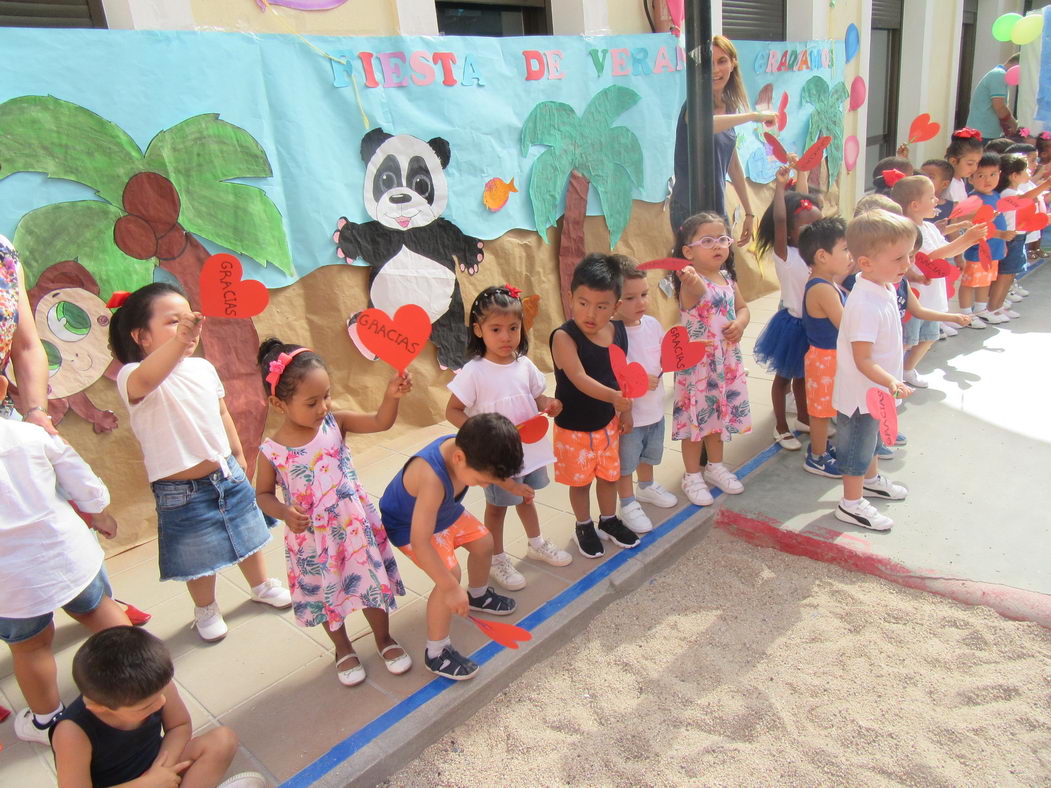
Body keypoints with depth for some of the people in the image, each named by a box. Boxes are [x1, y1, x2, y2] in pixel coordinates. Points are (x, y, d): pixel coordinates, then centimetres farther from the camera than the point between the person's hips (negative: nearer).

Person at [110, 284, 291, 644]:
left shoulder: (203, 368, -2)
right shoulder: (133, 377, -22)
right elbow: (145, 379, -48)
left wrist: (238, 455, 18)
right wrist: (179, 338, -64)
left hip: (227, 474, 5)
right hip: (182, 492, -5)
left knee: (246, 536, 23)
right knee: (200, 558, 12)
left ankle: (262, 585, 49)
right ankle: (206, 609, 41)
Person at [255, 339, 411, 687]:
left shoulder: (335, 422, -11)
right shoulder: (271, 452, -16)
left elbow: (381, 422, -13)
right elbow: (263, 494, -3)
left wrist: (391, 396, -32)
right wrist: (284, 513, -22)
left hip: (356, 525, 2)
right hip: (313, 538, -1)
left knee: (372, 581, 15)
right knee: (328, 594, 18)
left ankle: (384, 639, 42)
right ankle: (343, 649, 46)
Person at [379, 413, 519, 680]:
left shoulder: (465, 447, -23)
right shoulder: (431, 478, -45)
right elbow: (420, 543, -44)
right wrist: (451, 588, -38)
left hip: (445, 511, 8)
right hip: (408, 525, -8)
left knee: (483, 542, 14)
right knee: (450, 573, -20)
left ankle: (478, 595, 46)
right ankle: (436, 652, -2)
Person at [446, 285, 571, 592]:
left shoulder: (524, 365, -6)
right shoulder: (474, 372, -21)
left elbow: (536, 396, 8)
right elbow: (452, 412, -17)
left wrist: (548, 404, -14)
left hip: (530, 448, 5)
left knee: (525, 497, 26)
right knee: (497, 506, 13)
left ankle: (536, 544, 49)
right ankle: (497, 560, 34)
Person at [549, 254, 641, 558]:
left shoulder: (618, 331, -7)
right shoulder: (564, 337, -25)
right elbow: (579, 378, -36)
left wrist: (625, 410, 12)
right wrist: (613, 396, -50)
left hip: (607, 421, 5)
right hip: (574, 427, -5)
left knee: (609, 475, 21)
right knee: (580, 481, 14)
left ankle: (609, 521, 46)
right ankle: (584, 526, 39)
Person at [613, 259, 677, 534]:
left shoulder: (652, 324, -2)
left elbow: (664, 355, 12)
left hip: (655, 409, 7)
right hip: (627, 414, -7)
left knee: (649, 454, 30)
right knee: (625, 462, 13)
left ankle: (647, 487, 55)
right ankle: (628, 504, 33)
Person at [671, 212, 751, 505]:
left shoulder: (727, 278, 5)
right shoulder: (691, 283, -20)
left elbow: (743, 307, 16)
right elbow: (695, 293, -44)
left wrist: (740, 323, -7)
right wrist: (690, 281, -68)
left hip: (727, 361, 7)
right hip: (696, 362, -7)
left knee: (720, 413, 19)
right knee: (696, 416, 4)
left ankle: (715, 467, 39)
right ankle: (692, 476, 21)